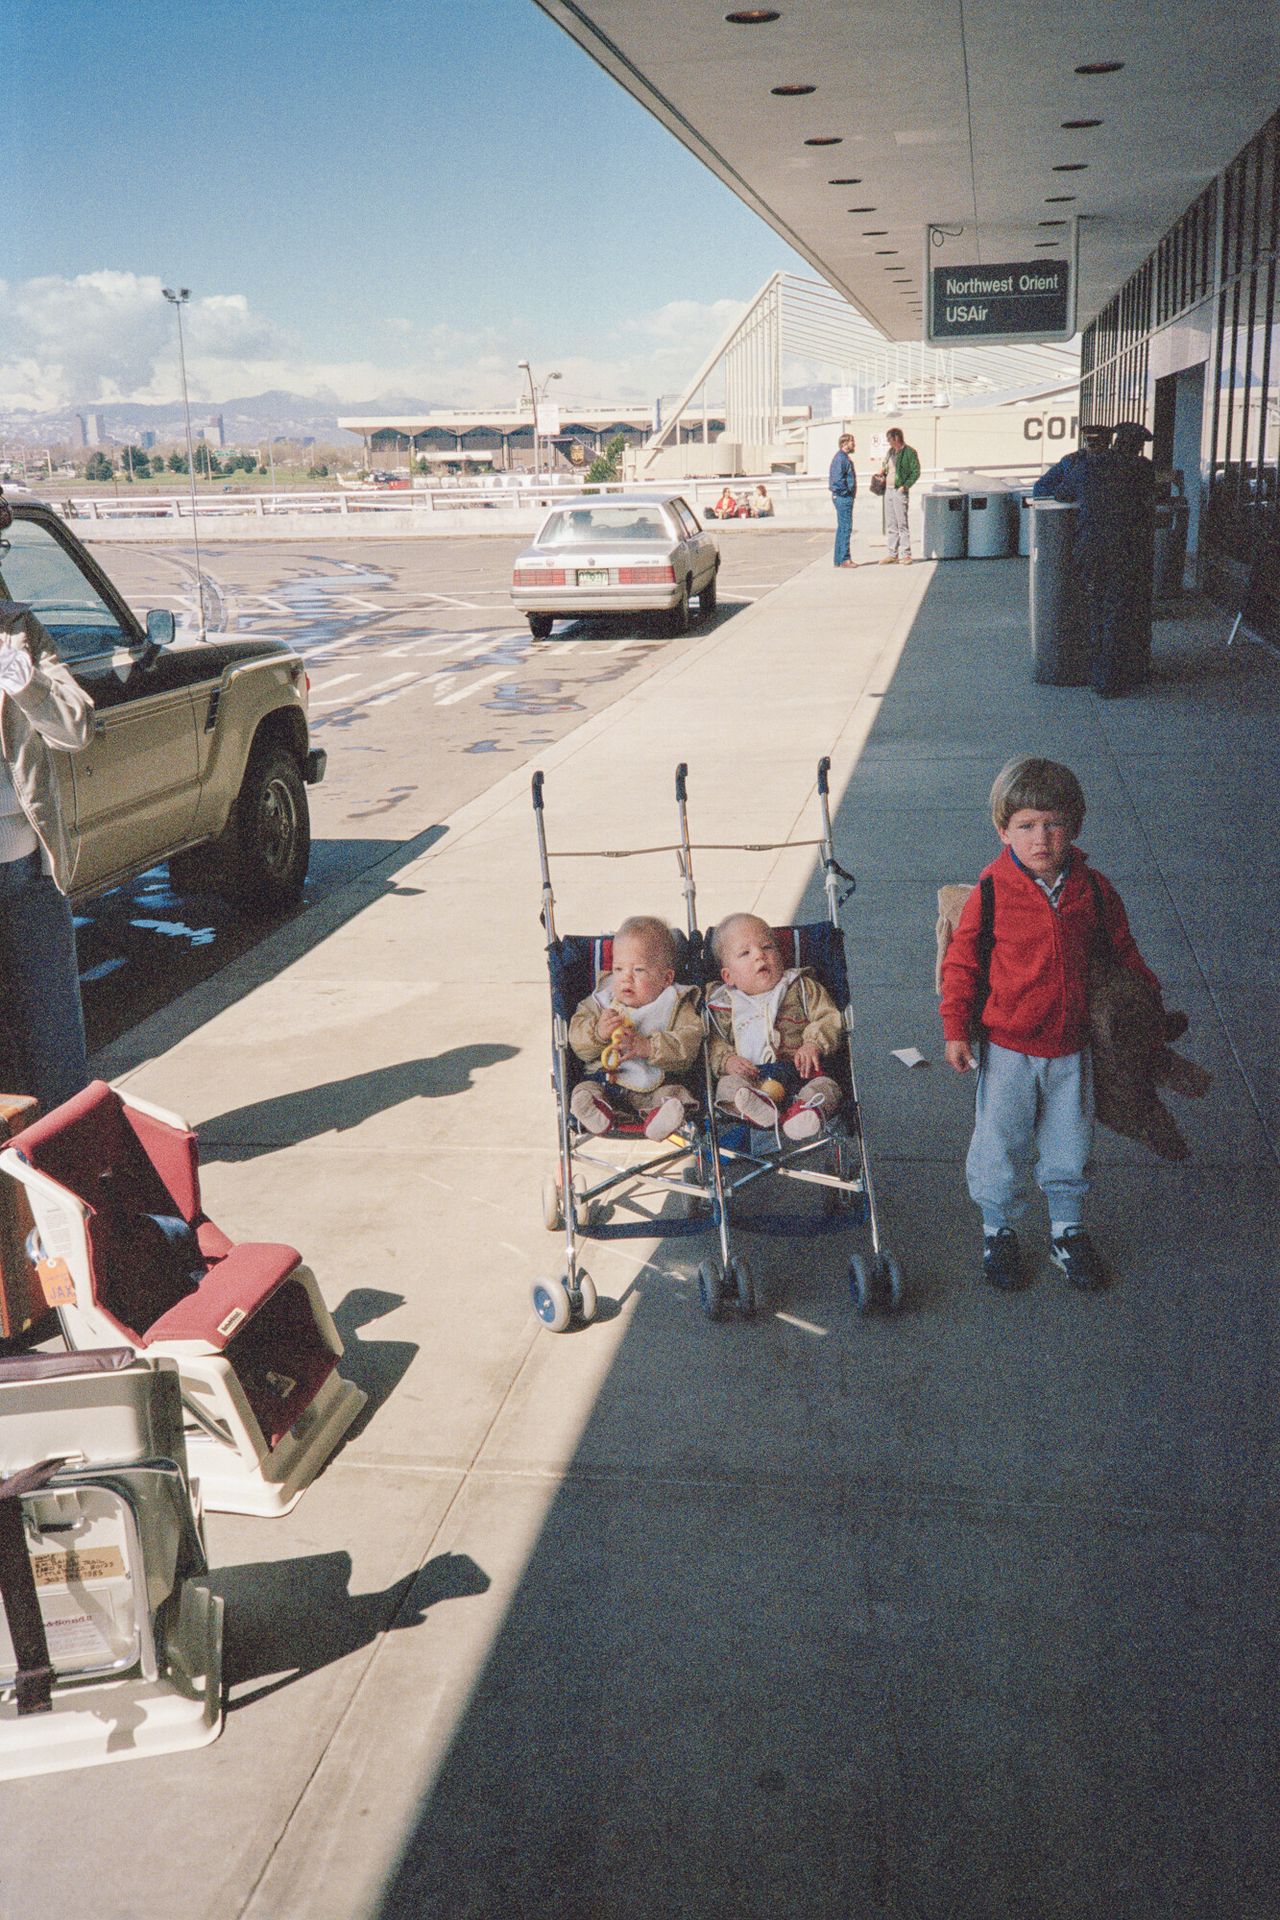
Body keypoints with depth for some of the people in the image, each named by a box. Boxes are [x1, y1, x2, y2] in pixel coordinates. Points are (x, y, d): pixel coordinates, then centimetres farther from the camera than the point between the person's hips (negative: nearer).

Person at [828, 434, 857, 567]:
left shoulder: (844, 457, 18)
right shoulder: (841, 458, -14)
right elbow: (838, 479, -23)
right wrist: (846, 492, -15)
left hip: (844, 497, 11)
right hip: (844, 497, -11)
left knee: (842, 528, 12)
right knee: (845, 528, -9)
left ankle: (839, 559, 15)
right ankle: (844, 559, -8)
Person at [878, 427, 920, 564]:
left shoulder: (910, 452, -7)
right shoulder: (890, 452, 15)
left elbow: (916, 472, -10)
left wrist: (905, 486, -17)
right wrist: (881, 473, 8)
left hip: (900, 491, -8)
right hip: (888, 490, 8)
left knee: (902, 523, -6)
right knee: (890, 525, 9)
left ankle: (905, 555, -4)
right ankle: (892, 554, 13)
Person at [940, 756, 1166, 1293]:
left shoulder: (1094, 891, -4)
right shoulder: (991, 895, -13)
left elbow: (1123, 952, 10)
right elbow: (961, 963, -6)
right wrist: (956, 1030, -9)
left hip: (1071, 1049, 3)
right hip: (1006, 1048, -2)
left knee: (1069, 1144, 16)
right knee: (1000, 1146, 8)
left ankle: (1068, 1229, 37)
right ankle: (998, 1229, 30)